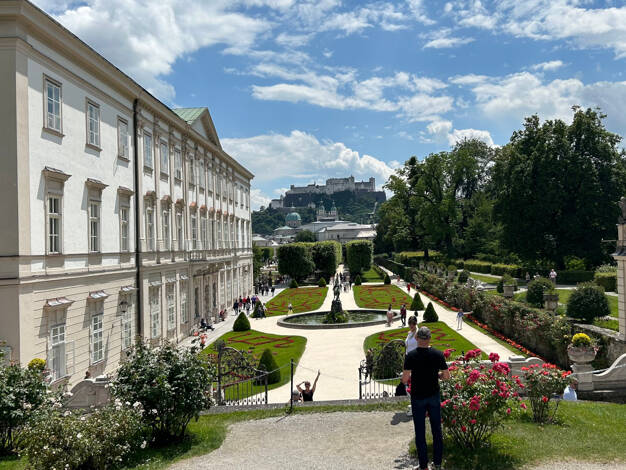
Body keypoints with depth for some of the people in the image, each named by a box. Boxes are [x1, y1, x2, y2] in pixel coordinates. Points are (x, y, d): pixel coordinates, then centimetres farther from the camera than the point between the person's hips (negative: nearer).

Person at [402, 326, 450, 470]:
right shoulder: (438, 354, -8)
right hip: (434, 396, 2)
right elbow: (446, 376, -3)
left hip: (418, 398, -2)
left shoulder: (411, 356, -15)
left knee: (420, 432, 9)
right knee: (437, 430, 16)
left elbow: (405, 379, -16)